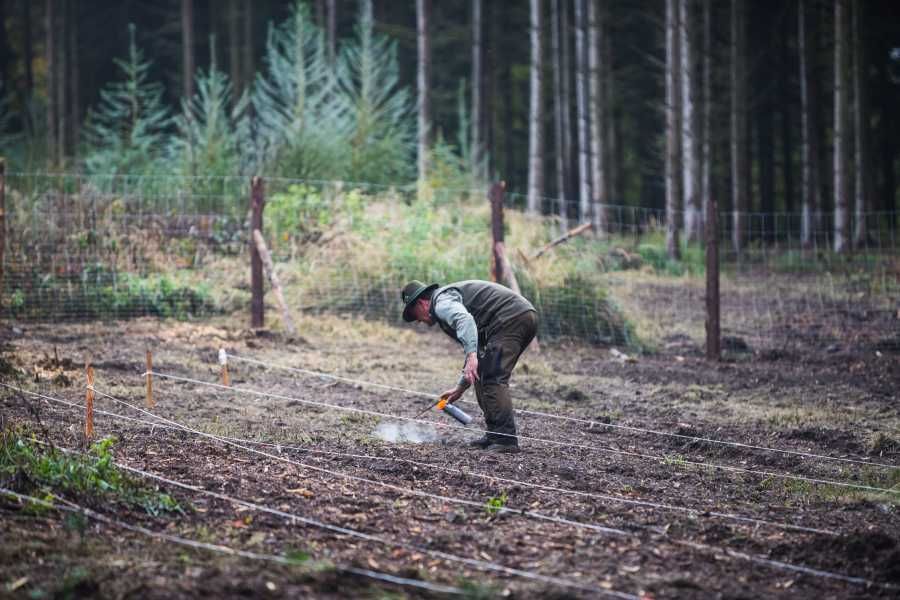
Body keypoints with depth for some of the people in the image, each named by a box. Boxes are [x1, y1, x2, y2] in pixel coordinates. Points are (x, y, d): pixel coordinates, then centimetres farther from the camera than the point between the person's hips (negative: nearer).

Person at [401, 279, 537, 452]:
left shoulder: (441, 301, -2)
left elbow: (464, 319, -26)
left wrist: (471, 356, -35)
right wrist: (460, 387, 37)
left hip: (511, 318, -10)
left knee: (493, 378, -13)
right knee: (482, 376, 16)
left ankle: (505, 439, -19)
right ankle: (495, 435, 14)